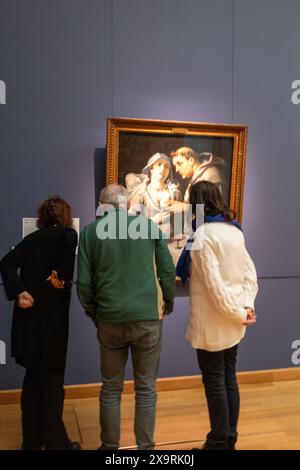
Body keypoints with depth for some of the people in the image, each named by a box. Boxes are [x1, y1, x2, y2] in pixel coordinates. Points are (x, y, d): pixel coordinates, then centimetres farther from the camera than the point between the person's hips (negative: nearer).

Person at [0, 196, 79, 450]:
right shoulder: (67, 234, -2)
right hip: (51, 313, -5)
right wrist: (62, 276, -17)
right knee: (53, 378, 5)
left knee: (33, 376, 17)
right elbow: (71, 240, -27)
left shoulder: (31, 238, 12)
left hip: (28, 313, 5)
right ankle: (55, 443, 14)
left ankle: (32, 438, 28)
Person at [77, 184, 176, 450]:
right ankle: (145, 446, 22)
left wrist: (93, 312, 14)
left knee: (111, 388, 16)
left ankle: (110, 446, 27)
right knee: (146, 389, 12)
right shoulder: (149, 225, 0)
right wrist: (168, 305, 12)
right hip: (148, 318, 0)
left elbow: (84, 281, -1)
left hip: (110, 320, 1)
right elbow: (168, 272, -2)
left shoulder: (91, 231, 0)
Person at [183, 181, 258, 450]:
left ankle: (218, 443, 20)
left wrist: (237, 314, -12)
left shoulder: (202, 234, -17)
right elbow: (250, 271, 5)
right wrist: (247, 305, -1)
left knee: (215, 384, 6)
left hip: (213, 323, -7)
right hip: (232, 323, 8)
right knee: (229, 380, 17)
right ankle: (230, 440, 29)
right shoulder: (235, 230, 6)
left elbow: (214, 284, -21)